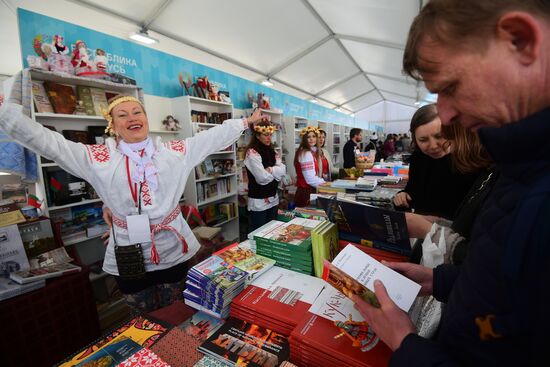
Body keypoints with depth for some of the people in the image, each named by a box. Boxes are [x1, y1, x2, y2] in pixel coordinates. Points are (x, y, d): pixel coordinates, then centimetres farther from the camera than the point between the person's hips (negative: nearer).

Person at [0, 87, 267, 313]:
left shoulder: (175, 151, -1)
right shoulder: (98, 158, -3)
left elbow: (214, 136, 2)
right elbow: (46, 142, -4)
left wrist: (247, 121, 6)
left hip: (173, 251, 1)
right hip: (130, 256, 0)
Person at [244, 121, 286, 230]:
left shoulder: (272, 152, 9)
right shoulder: (252, 152, -14)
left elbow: (283, 170, -2)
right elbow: (262, 177, -22)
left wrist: (270, 170, -20)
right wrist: (275, 172, -5)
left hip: (273, 199, 7)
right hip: (259, 201, -7)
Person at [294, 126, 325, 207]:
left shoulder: (312, 152, 13)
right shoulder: (306, 154, -17)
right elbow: (310, 179, -22)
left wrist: (323, 182, 5)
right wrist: (325, 183, -9)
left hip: (310, 191, 9)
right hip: (306, 193, -9)